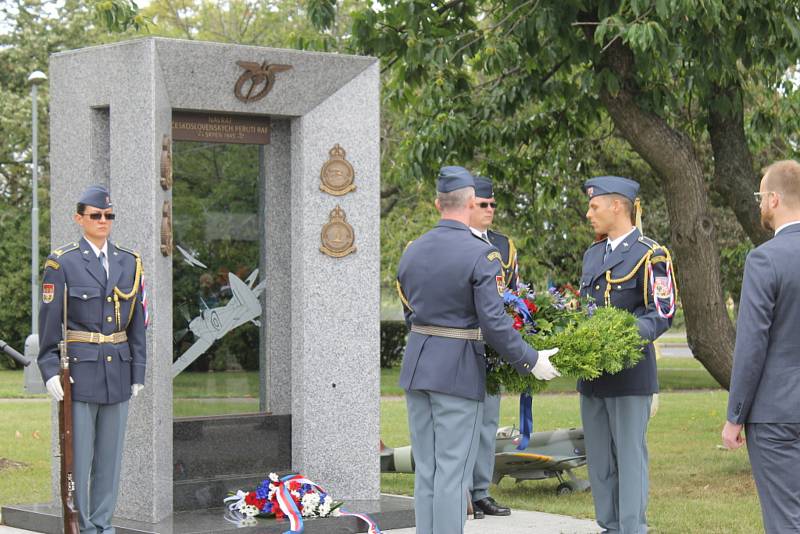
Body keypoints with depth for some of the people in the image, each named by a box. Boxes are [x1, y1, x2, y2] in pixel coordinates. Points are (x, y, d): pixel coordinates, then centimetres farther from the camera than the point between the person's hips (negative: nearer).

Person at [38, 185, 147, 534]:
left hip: (118, 371, 4)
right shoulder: (62, 263, -2)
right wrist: (50, 370, -10)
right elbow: (49, 321, -3)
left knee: (110, 454, 8)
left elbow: (137, 322, 13)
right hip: (79, 371, -4)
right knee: (78, 454, -2)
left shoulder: (130, 263, 10)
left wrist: (138, 371, 9)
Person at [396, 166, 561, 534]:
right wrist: (531, 361, -8)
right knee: (453, 472, -2)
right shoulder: (481, 254, -14)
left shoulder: (412, 251, 7)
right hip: (458, 371, -6)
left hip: (417, 365, 6)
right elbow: (493, 321, -17)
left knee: (425, 471, 12)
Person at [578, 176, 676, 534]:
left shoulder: (650, 255, -6)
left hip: (629, 371, -8)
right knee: (599, 459, 11)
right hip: (591, 372, 8)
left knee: (630, 456, -5)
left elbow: (661, 314, -12)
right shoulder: (593, 254, 18)